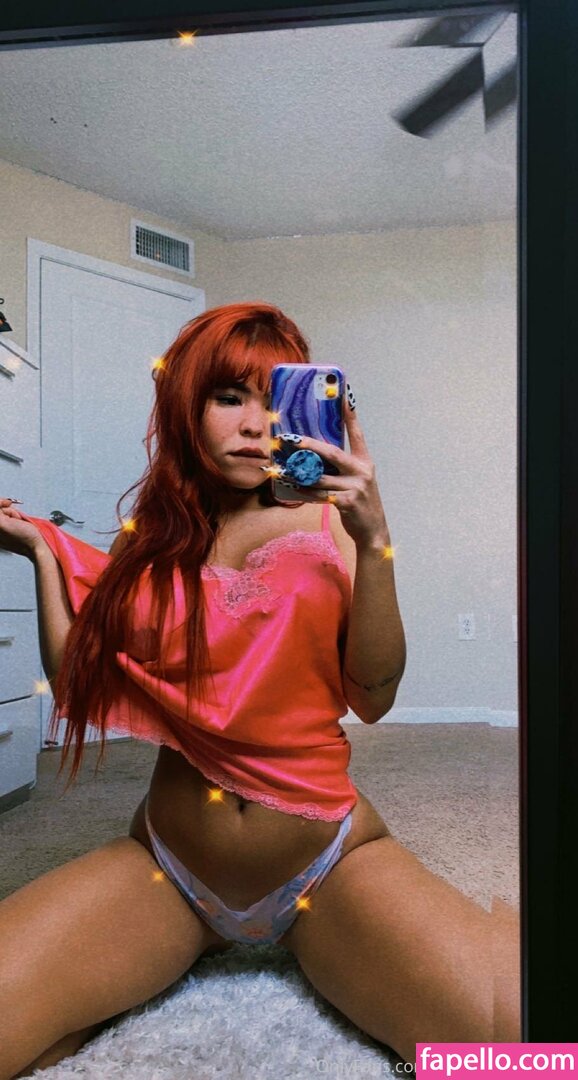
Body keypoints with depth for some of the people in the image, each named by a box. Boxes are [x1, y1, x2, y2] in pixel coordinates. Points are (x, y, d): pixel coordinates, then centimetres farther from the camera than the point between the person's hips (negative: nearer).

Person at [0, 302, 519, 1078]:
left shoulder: (324, 525, -1)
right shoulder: (151, 542, 4)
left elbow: (373, 697, -10)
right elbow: (81, 689, -2)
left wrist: (373, 542, -22)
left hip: (330, 862, -1)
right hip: (164, 867, 2)